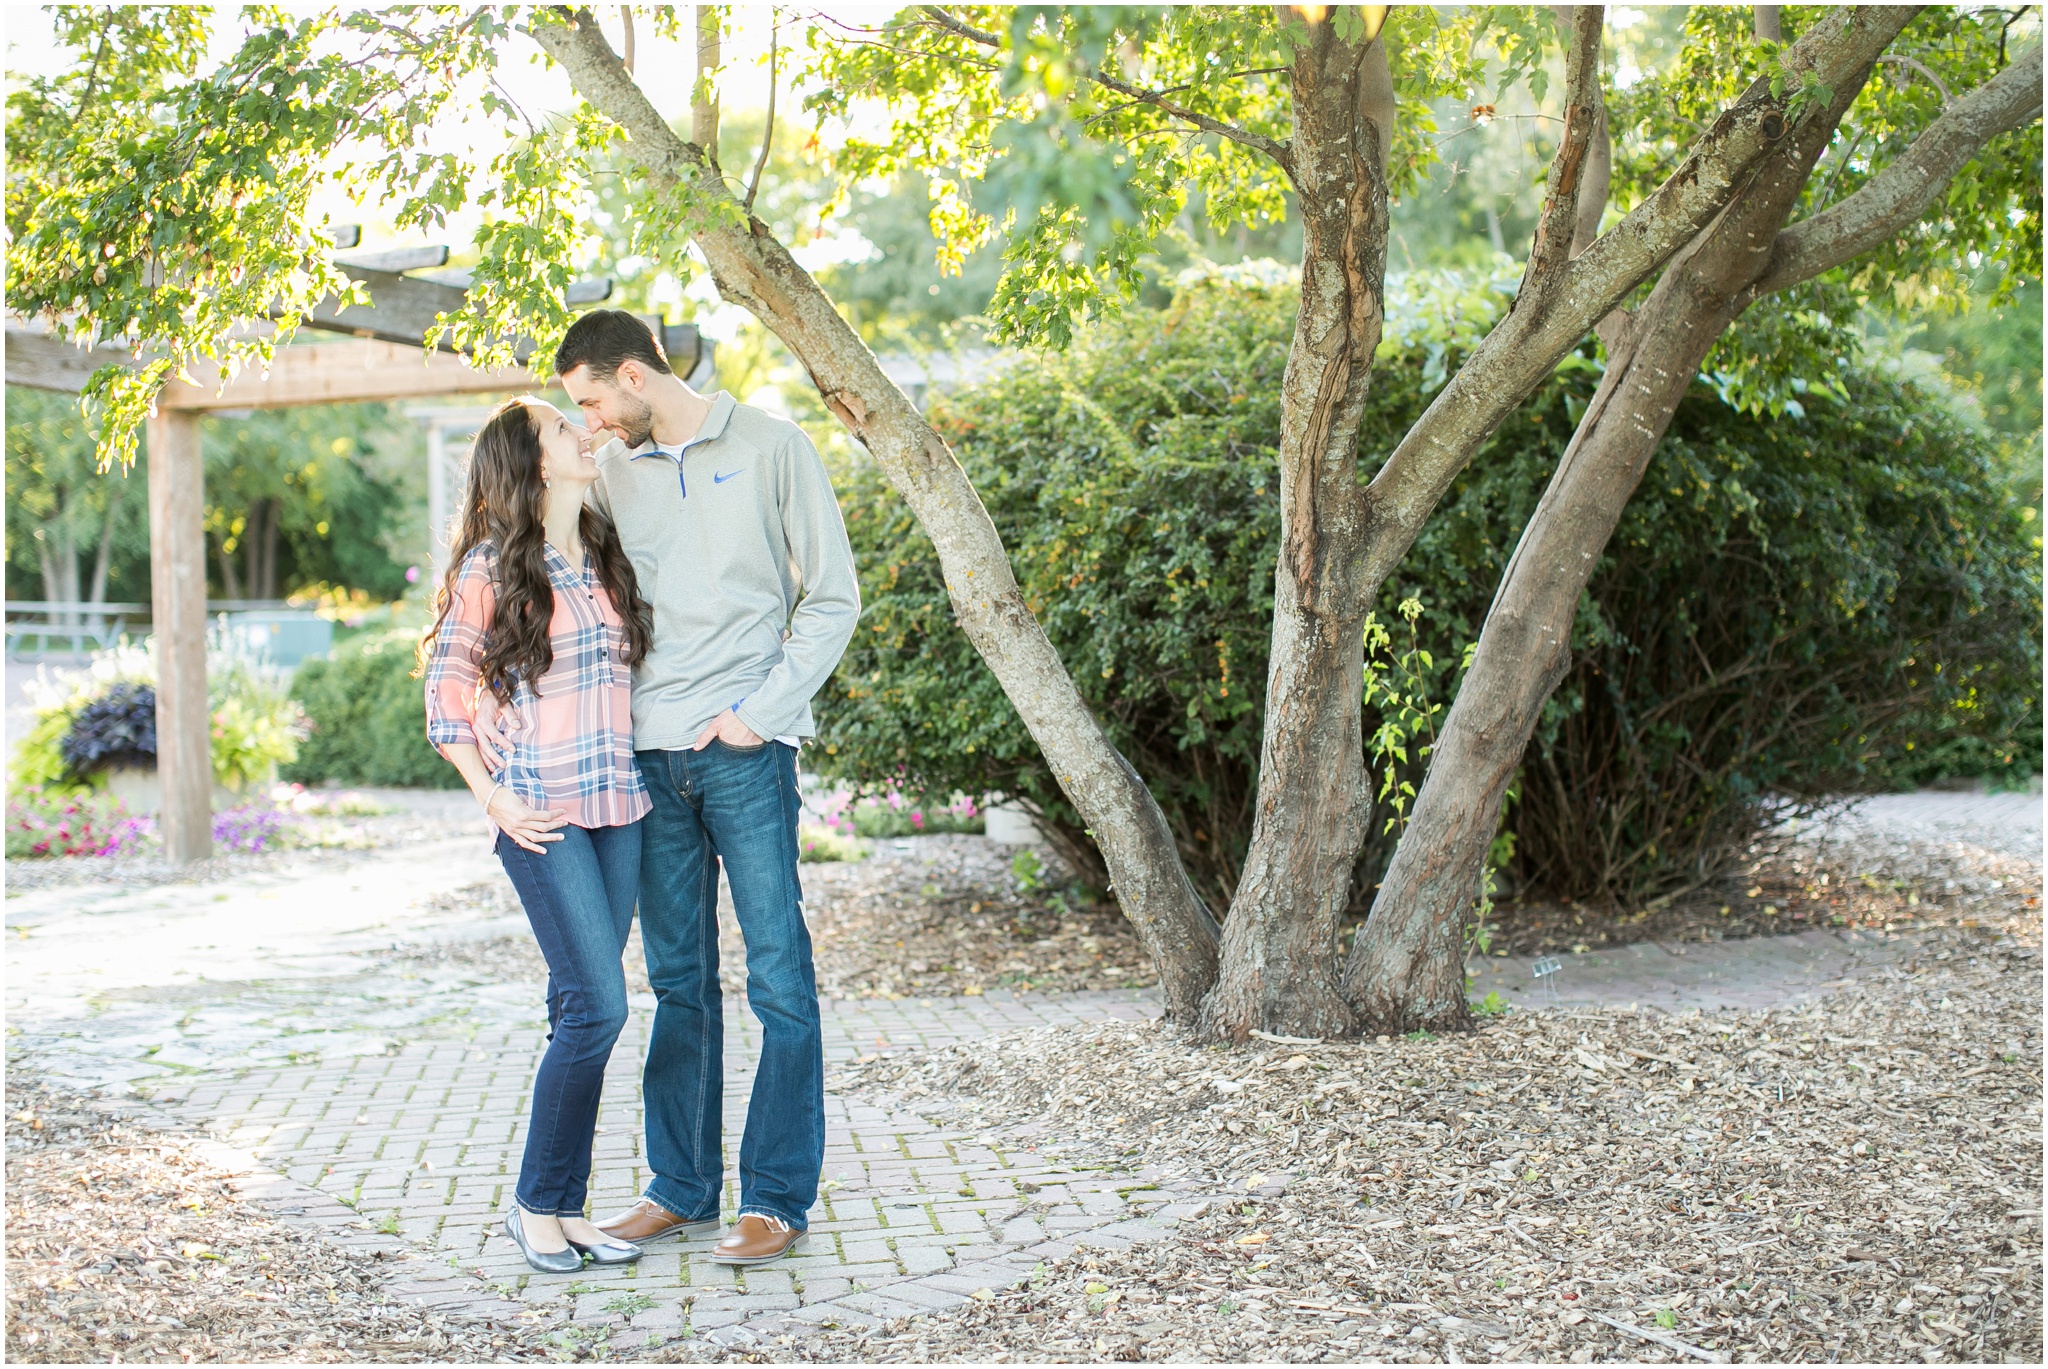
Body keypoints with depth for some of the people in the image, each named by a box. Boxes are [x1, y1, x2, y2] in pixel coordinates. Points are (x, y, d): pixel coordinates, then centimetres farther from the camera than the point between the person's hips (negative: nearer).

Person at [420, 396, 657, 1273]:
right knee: (598, 1004, -11)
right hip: (542, 813, -6)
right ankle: (535, 1204, 4)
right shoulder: (493, 566, -5)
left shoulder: (606, 556, 13)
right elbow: (445, 686, -1)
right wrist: (492, 798, -8)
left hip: (618, 804, 6)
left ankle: (564, 1208, 14)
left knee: (583, 1010, 7)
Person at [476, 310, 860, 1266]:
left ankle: (777, 1199, 4)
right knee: (679, 982, 10)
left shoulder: (769, 448, 0)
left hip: (745, 751, -4)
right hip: (649, 753, 5)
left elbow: (832, 597, -1)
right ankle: (682, 1189, 19)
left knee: (778, 979, -3)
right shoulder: (611, 471, 13)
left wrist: (762, 709, -9)